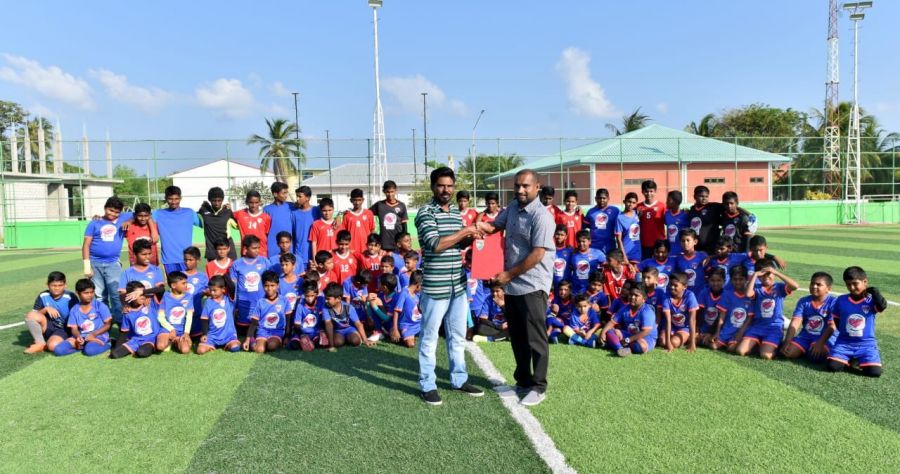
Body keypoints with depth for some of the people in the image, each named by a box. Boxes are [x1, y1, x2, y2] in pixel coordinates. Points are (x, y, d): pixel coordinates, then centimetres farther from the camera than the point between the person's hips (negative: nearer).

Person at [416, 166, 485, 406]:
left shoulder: (456, 211, 11)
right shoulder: (425, 212, -11)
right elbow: (435, 244, -23)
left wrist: (469, 237, -3)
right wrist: (464, 231, -19)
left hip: (458, 284, 7)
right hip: (435, 286, -7)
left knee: (458, 335, 17)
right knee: (430, 337, 5)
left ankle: (459, 379, 31)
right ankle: (427, 385, 17)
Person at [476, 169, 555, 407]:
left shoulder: (541, 216, -16)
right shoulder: (512, 208, 7)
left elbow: (537, 255, -20)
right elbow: (497, 224, 22)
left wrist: (509, 274, -14)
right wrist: (485, 226, -2)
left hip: (532, 286, -8)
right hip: (512, 285, 8)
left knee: (535, 339, 3)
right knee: (517, 337, 16)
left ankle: (538, 387, 16)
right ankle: (523, 382, 30)